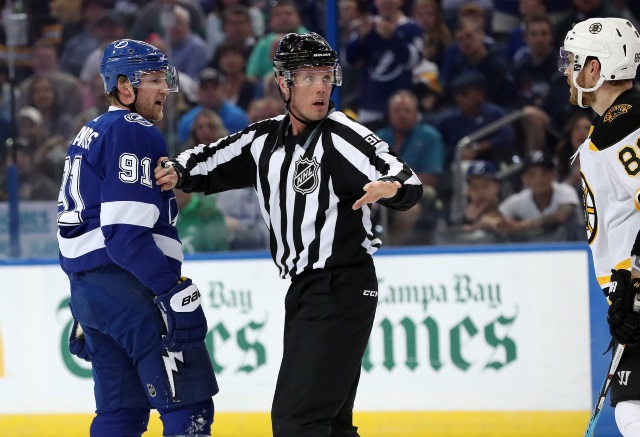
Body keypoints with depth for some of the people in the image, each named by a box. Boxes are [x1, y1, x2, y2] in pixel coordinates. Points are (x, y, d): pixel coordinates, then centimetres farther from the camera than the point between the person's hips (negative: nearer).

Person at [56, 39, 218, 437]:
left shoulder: (89, 136, 20)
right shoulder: (136, 134, -12)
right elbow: (126, 232, -21)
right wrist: (175, 289, -22)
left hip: (87, 286, 10)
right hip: (132, 286, -10)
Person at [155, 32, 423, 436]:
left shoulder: (345, 137, -13)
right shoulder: (265, 140, 9)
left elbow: (410, 185, -22)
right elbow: (212, 163, 20)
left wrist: (392, 187, -44)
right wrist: (179, 171, -1)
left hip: (343, 292, -8)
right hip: (304, 291, 8)